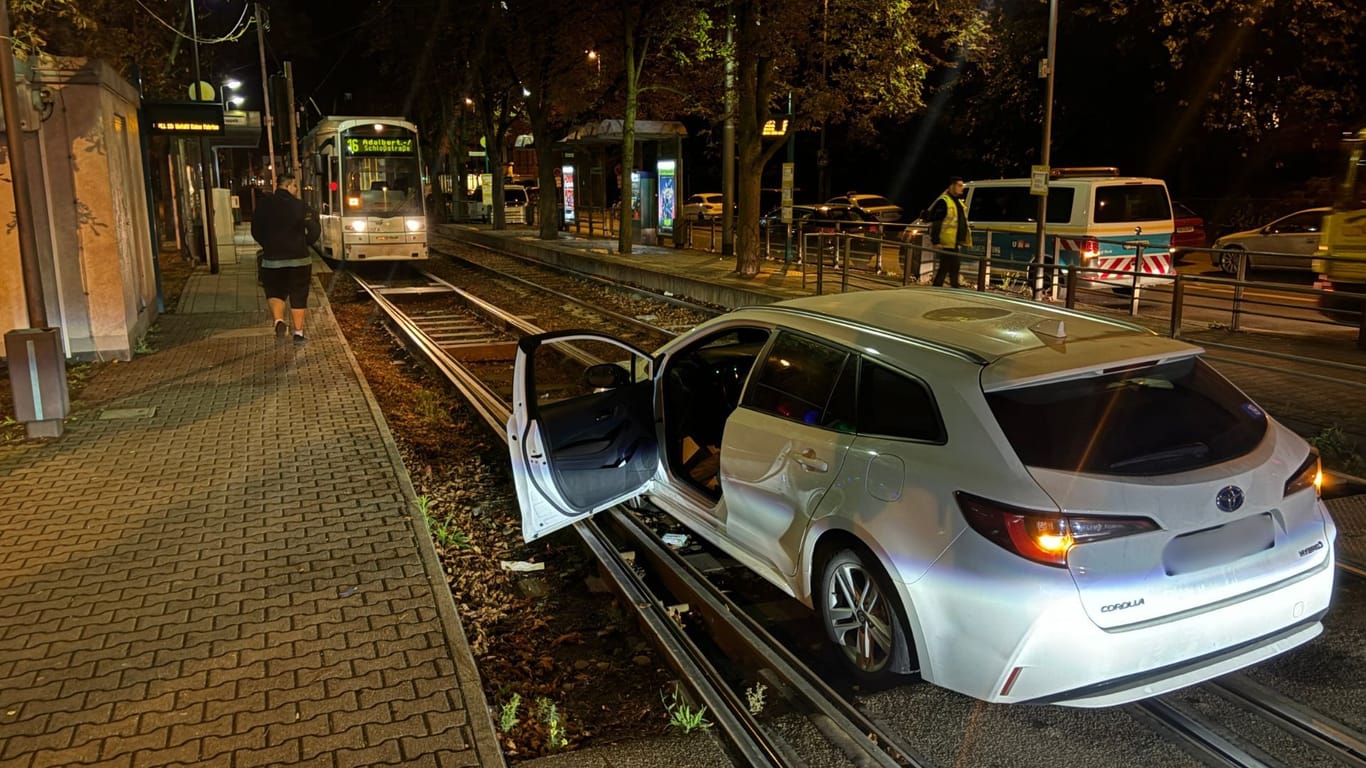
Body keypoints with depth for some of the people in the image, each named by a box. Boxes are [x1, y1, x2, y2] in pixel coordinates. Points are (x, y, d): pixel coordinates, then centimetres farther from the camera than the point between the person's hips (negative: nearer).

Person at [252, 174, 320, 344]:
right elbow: (314, 231, -9)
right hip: (299, 260, -1)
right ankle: (298, 333, 13)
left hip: (272, 260, 1)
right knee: (299, 297, 11)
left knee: (274, 292, 15)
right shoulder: (300, 206, -9)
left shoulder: (263, 204, -2)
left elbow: (255, 232, 5)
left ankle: (278, 321, -9)